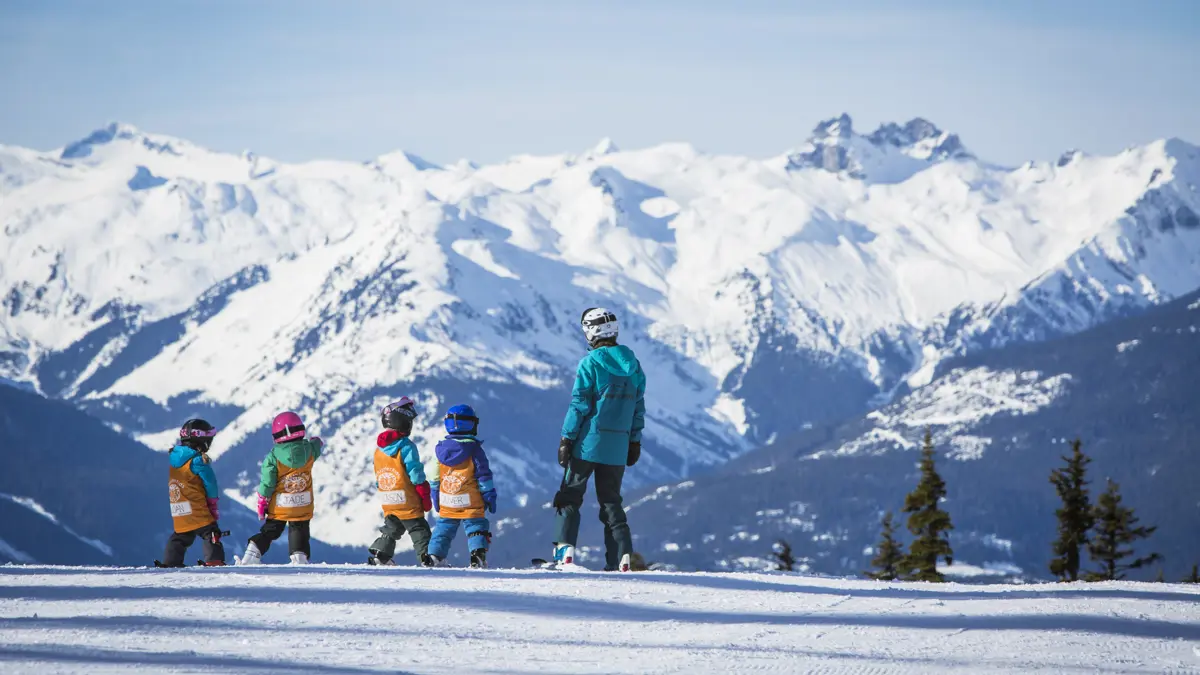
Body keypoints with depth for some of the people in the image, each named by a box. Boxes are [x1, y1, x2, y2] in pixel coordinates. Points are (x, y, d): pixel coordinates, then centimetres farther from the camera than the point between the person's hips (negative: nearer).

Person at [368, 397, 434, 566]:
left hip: (387, 503, 6)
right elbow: (416, 475, -15)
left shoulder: (379, 447, 7)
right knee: (420, 531, -1)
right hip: (407, 502, -6)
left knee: (391, 529, 19)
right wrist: (426, 497, -6)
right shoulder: (406, 446, -15)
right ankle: (427, 557, -6)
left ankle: (379, 556, 13)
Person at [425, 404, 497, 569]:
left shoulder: (440, 449, 2)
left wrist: (436, 499, 18)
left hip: (446, 505, 3)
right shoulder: (474, 450, -9)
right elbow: (484, 475, -7)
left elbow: (434, 478, 8)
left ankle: (434, 556, 9)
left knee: (443, 530, 14)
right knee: (476, 529, 2)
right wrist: (490, 496, 2)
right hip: (471, 505, -3)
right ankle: (478, 555, -13)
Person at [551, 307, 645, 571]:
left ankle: (565, 547, -8)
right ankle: (621, 554, 2)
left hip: (588, 442, -5)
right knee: (611, 500, 13)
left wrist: (566, 439, -6)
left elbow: (579, 405, -12)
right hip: (617, 447, 5)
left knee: (570, 495, 6)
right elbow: (638, 407, 10)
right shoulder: (633, 364, 6)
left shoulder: (590, 363, -11)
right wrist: (635, 441, 18)